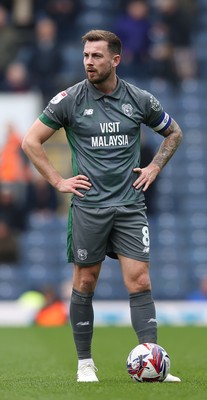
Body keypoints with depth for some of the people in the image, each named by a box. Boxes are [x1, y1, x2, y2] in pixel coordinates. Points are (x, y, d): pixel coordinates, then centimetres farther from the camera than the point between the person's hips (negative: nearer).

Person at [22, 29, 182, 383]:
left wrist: (154, 168, 8)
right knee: (85, 284, 5)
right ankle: (84, 363, 15)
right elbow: (31, 142, 3)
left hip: (130, 206, 1)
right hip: (88, 205, -1)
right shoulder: (70, 99, -3)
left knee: (139, 281, -6)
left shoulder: (140, 100, 3)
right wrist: (58, 181, -2)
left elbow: (173, 133, 20)